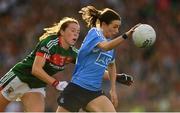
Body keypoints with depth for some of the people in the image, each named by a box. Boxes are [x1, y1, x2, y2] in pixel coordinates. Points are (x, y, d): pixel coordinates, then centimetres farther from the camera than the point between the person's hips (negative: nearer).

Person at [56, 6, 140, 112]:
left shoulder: (109, 41, 12)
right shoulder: (94, 33, -10)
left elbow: (111, 65, 30)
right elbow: (105, 47, -34)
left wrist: (113, 89, 22)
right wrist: (126, 35, -44)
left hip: (95, 92, 7)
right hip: (77, 88, -7)